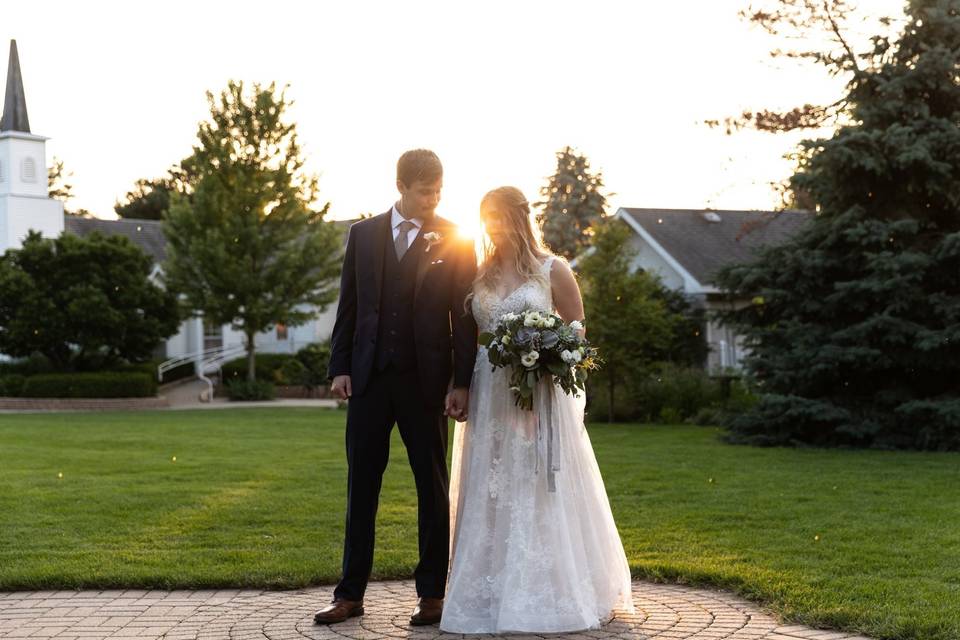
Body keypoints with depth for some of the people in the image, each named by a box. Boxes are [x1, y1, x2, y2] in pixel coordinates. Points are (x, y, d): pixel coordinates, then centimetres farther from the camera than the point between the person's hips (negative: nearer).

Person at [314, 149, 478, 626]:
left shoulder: (453, 240, 0)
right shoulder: (363, 234, 7)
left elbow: (464, 317, -2)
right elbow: (348, 306, 9)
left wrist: (461, 382, -8)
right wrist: (340, 367, 2)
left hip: (425, 379, -2)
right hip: (369, 376, 2)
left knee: (432, 485, 6)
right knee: (361, 484, 5)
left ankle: (432, 593, 14)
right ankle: (350, 594, 12)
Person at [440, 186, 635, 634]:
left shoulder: (552, 271, 0)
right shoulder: (480, 274, 10)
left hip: (540, 396, -4)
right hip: (489, 396, 4)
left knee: (542, 495, -1)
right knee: (490, 497, 4)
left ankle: (551, 593, 6)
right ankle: (494, 593, 10)